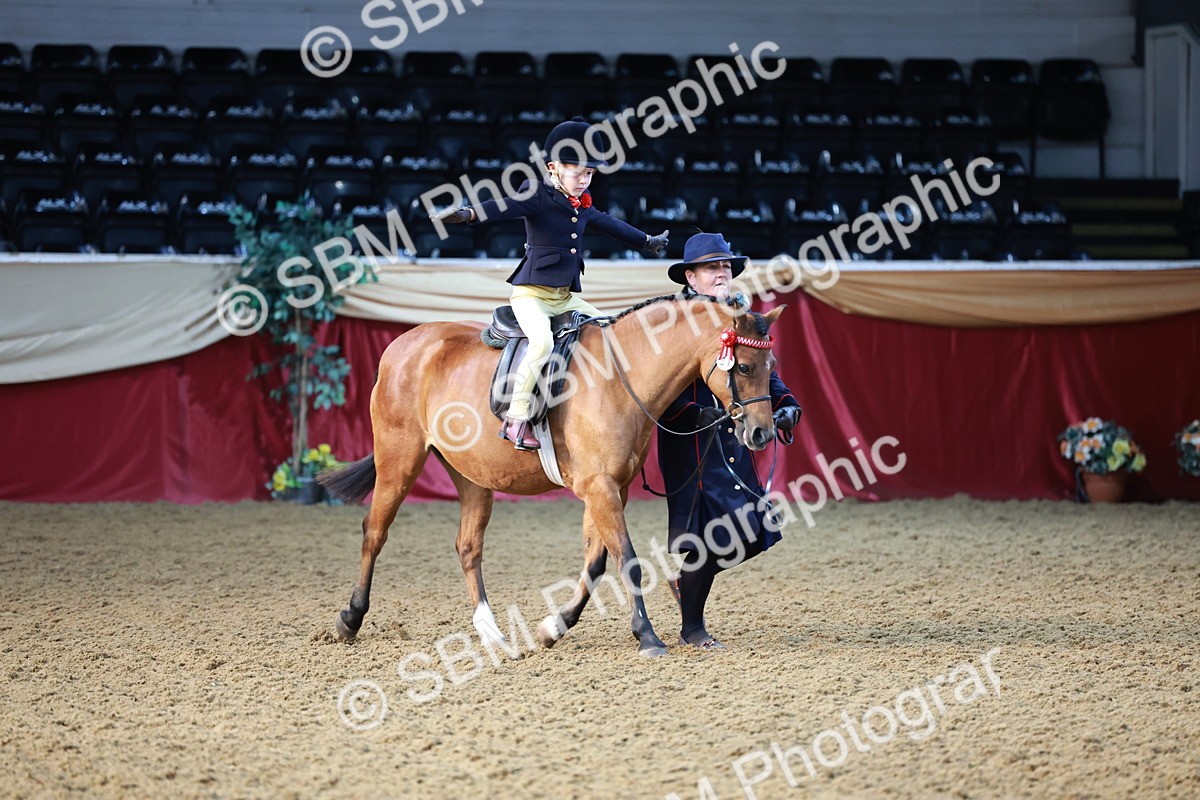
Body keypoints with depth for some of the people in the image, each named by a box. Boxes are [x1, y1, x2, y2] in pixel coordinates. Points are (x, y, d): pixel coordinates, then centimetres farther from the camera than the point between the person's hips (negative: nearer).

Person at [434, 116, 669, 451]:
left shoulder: (582, 204, 14)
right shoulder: (538, 196, -9)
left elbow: (609, 224, 33)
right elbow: (506, 207, -28)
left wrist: (647, 240, 49)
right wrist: (469, 213, -49)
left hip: (565, 297, 9)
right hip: (531, 294, -9)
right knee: (542, 342, -33)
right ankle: (516, 419, -28)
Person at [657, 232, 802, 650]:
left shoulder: (741, 316, 13)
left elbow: (763, 371, 16)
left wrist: (785, 404, -4)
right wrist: (695, 414, -29)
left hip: (734, 440, 7)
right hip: (691, 445, -7)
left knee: (751, 536, 4)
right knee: (703, 531, -5)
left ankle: (687, 580, 30)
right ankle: (692, 627, 11)